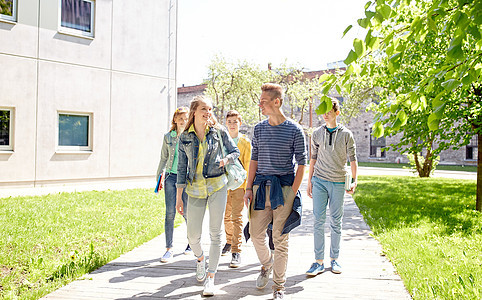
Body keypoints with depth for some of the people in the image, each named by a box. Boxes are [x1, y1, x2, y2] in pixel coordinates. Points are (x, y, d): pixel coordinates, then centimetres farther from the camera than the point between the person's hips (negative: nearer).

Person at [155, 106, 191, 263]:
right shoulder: (168, 137, 8)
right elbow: (163, 158, 15)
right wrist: (159, 176, 12)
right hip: (171, 177, 1)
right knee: (170, 213, -3)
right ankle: (169, 249, 5)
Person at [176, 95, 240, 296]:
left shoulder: (218, 132, 1)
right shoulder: (184, 138, 4)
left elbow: (235, 151, 12)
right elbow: (182, 168, 6)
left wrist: (226, 160, -11)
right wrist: (179, 197, 4)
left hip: (217, 186, -1)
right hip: (195, 189, 1)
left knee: (216, 233, -1)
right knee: (193, 235, 3)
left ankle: (210, 278, 10)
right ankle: (200, 258, 38)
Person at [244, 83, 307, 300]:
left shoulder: (294, 130, -4)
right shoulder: (259, 128, 9)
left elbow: (301, 164, -2)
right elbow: (254, 160, 13)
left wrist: (293, 193, -9)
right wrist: (249, 188, 6)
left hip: (284, 188, -4)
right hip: (260, 187, 4)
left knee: (280, 239, 2)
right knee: (255, 233, 6)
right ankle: (267, 264, 37)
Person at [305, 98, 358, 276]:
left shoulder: (346, 134, 3)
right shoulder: (317, 134, 8)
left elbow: (352, 159, 4)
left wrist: (354, 180, -7)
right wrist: (309, 181, 10)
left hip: (338, 182, -1)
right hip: (319, 181, 1)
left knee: (336, 221, 5)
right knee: (319, 220, -3)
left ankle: (334, 259, 18)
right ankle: (319, 261, 3)